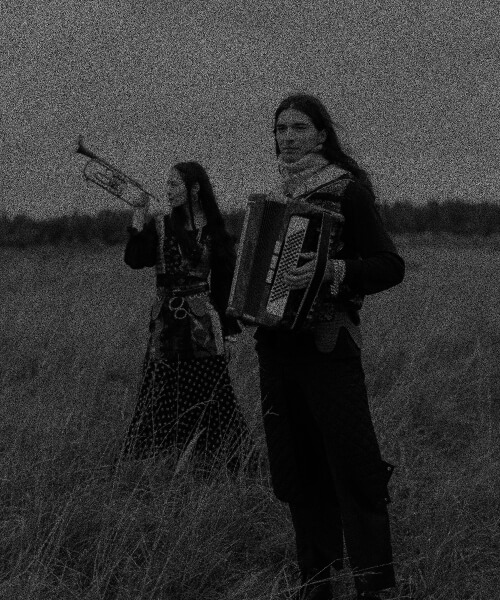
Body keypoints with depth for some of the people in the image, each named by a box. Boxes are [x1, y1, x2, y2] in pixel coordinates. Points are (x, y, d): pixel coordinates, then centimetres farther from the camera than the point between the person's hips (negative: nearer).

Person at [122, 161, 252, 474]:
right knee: (161, 399, 4)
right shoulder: (159, 226, 5)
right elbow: (135, 260, -7)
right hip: (166, 326, 2)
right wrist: (139, 220, -14)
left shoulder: (214, 231, 0)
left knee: (212, 397, -2)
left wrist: (229, 330, -1)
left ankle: (241, 463, 8)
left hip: (203, 327, -2)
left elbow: (227, 282, 2)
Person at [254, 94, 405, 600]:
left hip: (328, 345, -7)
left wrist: (332, 270, -25)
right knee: (297, 469, 9)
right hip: (277, 344, 7)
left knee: (352, 464, -9)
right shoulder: (276, 197, 16)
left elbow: (390, 267, -12)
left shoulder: (348, 191, -4)